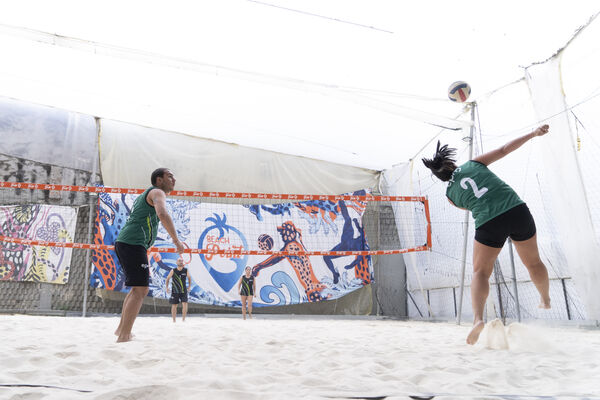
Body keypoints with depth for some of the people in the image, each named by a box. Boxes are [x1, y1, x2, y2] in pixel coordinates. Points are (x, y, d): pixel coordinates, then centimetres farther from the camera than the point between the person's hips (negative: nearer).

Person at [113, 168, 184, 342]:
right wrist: (176, 240, -20)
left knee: (137, 287, 19)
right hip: (133, 243, -10)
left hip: (123, 243, 10)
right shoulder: (157, 192, -3)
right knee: (140, 290, -12)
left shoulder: (145, 195, 27)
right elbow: (162, 214, -25)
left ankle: (121, 329, 26)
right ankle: (124, 336, -14)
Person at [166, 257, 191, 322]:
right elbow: (168, 278, 9)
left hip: (183, 291, 0)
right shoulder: (173, 271, -6)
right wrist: (167, 287, 3)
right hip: (175, 292, 0)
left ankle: (183, 319, -1)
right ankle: (174, 320, 23)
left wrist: (189, 286, 7)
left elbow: (189, 278, 14)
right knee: (174, 306, 6)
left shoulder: (186, 270, -3)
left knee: (185, 305, -14)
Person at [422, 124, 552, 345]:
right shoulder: (474, 163, 11)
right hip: (518, 210, 2)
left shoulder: (450, 194, 12)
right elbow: (504, 149, 9)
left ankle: (478, 318, -14)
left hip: (489, 224, -2)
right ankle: (546, 300, 46)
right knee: (533, 262, 24)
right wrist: (533, 133, 17)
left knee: (480, 272, 7)